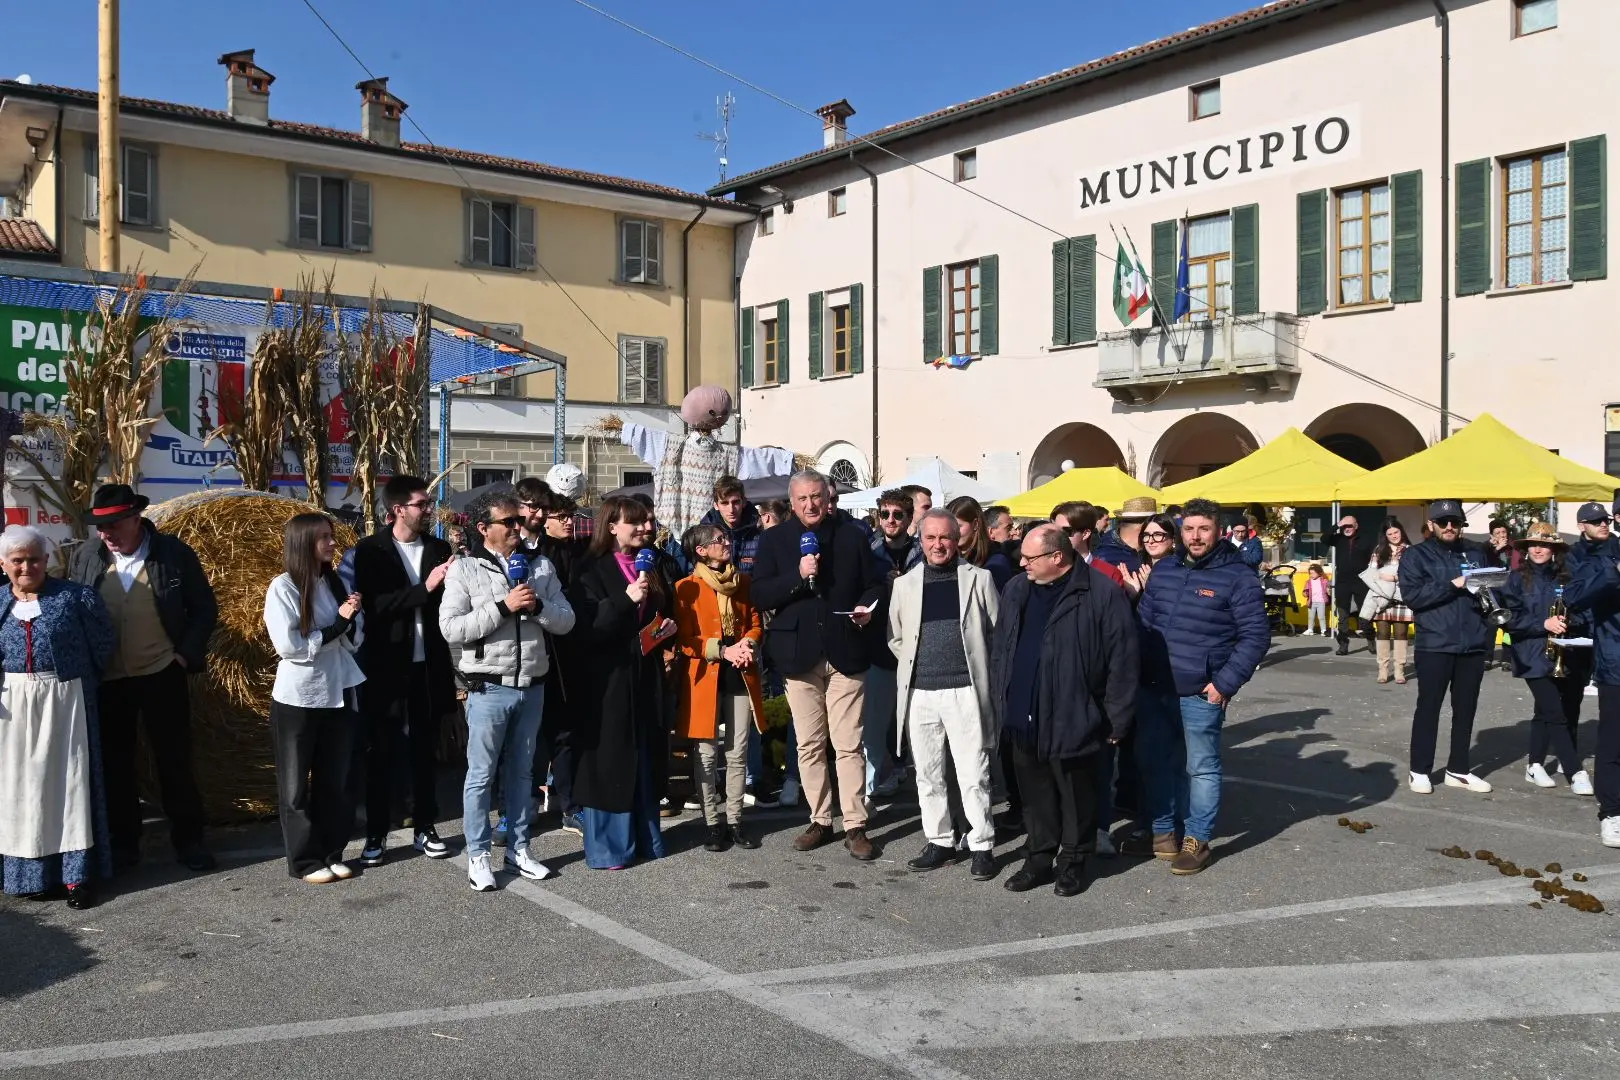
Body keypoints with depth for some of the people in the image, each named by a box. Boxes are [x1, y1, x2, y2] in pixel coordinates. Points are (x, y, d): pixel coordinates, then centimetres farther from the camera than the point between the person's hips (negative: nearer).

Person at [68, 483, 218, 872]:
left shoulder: (173, 552, -7)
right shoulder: (85, 557, -1)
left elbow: (204, 608, 0)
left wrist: (187, 654, -6)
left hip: (163, 676, -2)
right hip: (105, 680, 2)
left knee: (175, 760, 6)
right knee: (114, 763, 11)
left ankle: (188, 838, 18)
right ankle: (122, 842, 24)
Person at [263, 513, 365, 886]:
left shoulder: (336, 582, 6)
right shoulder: (283, 588, -10)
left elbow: (355, 641, 6)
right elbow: (290, 646, -16)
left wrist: (353, 619, -14)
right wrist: (338, 623, -14)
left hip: (338, 694, 5)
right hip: (298, 700, -5)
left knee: (335, 781, 11)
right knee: (297, 784, 7)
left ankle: (332, 853, 22)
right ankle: (305, 860, 16)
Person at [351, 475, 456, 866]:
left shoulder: (438, 548, 6)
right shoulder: (370, 550, -5)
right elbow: (374, 605, -17)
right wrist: (424, 588, -24)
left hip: (429, 665, 3)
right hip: (386, 665, -3)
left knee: (425, 749, 11)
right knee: (381, 751, 5)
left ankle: (424, 827, 22)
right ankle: (376, 834, 15)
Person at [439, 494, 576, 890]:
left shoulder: (541, 565, 7)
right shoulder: (465, 568, -5)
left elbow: (566, 620, 4)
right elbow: (451, 628, -14)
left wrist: (537, 606, -15)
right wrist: (503, 606, -20)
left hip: (532, 687, 4)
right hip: (489, 689, -4)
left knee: (521, 771, 15)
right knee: (481, 774, 4)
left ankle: (518, 849, 26)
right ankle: (478, 855, 15)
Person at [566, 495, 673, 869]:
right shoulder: (593, 571, -7)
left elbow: (667, 610, 26)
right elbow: (587, 629, -17)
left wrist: (668, 625, 4)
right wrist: (626, 599, -27)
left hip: (646, 674, 6)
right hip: (607, 675, -6)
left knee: (644, 756, 12)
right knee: (609, 758, -2)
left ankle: (645, 837, 22)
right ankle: (606, 847, 6)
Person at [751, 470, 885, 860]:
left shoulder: (852, 535, 4)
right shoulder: (774, 540, 2)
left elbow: (875, 583, 11)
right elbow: (761, 596, -5)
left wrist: (868, 607, -9)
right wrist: (797, 576, -19)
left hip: (845, 653, -1)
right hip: (800, 654, 1)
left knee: (849, 745, 0)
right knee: (809, 745, 9)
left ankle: (855, 825, 7)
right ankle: (820, 820, 20)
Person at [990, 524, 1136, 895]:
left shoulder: (1102, 595, -13)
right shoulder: (1015, 591, 6)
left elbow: (1122, 661, -11)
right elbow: (999, 651, 13)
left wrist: (1117, 721, -10)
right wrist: (1000, 703, 11)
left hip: (1072, 721, -5)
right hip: (1023, 720, 5)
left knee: (1075, 796, 10)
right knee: (1035, 795, 16)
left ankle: (1073, 861, 27)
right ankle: (1039, 858, 30)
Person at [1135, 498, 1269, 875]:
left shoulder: (1237, 577, -7)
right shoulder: (1162, 571, 10)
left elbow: (1256, 635, -9)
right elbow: (1143, 621, 16)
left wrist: (1225, 683, -13)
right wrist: (1140, 671, 6)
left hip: (1201, 693, -5)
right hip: (1155, 689, 6)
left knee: (1201, 767, 5)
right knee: (1155, 761, 14)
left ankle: (1196, 839, 16)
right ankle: (1163, 827, 29)